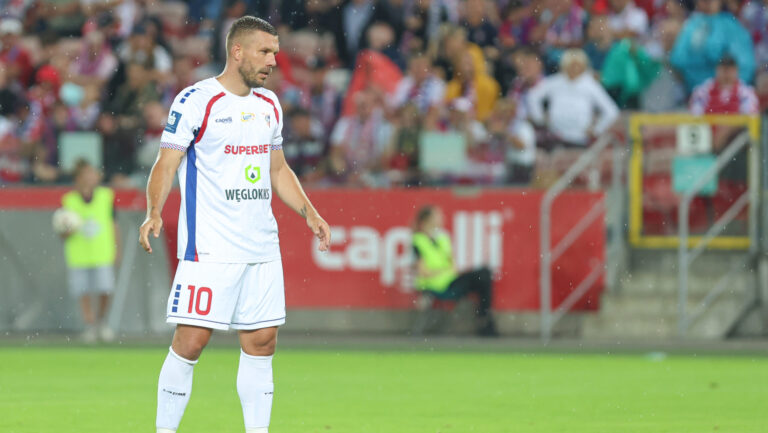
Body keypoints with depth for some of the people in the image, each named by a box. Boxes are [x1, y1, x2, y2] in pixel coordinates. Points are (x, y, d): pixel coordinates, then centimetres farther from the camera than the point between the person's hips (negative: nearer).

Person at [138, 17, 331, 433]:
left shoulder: (268, 104, 14)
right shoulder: (194, 101, -7)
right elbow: (166, 164, -9)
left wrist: (308, 212, 14)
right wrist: (154, 212, -24)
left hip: (262, 247, 7)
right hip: (208, 248, -6)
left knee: (261, 341, 4)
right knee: (190, 341, -9)